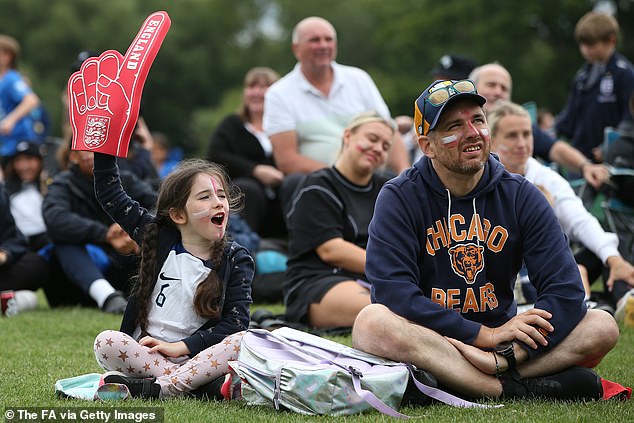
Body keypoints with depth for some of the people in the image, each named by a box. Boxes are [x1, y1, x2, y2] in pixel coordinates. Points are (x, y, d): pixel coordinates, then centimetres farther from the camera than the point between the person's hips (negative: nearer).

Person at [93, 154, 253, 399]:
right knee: (106, 342, -27)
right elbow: (109, 194, 13)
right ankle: (200, 384, -31)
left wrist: (181, 346, -14)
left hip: (196, 356, -1)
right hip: (145, 352, 1)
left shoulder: (236, 260, 3)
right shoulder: (159, 239, 8)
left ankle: (157, 388, -35)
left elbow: (236, 321, -6)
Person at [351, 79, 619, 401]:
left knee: (602, 327, -17)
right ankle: (518, 389, -34)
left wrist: (508, 353, -24)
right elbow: (393, 290, -17)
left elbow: (565, 289, -6)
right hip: (429, 343, -2)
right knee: (372, 323, -36)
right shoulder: (399, 198, -3)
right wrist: (485, 335, -23)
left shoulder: (522, 196, 4)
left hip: (500, 337, 2)